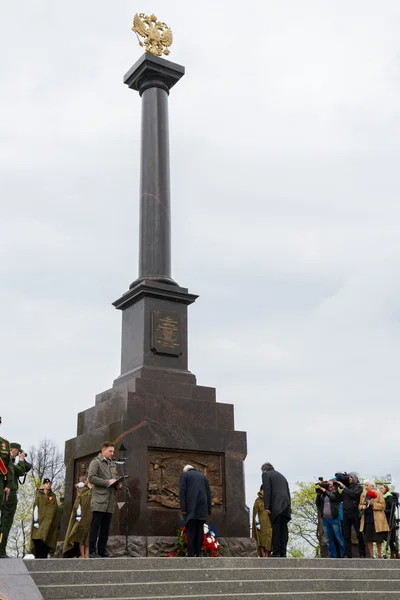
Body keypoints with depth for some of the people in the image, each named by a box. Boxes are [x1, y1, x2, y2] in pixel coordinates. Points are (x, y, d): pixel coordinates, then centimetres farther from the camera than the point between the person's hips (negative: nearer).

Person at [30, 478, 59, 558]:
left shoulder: (53, 496, 11)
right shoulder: (38, 494, 6)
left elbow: (52, 511, 6)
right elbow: (36, 508, -2)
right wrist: (36, 521, -11)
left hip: (49, 521, 2)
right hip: (39, 520, -2)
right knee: (38, 541, -13)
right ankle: (38, 558, -13)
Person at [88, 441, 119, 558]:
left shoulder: (112, 464, 23)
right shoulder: (96, 462, -1)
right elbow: (91, 477, -13)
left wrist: (117, 485, 7)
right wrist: (107, 482, -15)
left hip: (110, 501, 7)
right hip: (99, 500, -7)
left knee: (105, 527, 8)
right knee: (95, 525, -5)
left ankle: (102, 550, 13)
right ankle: (92, 551, -1)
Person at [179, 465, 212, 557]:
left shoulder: (184, 475, 8)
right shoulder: (203, 476, 21)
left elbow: (182, 492, -4)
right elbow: (208, 493, 14)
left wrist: (183, 508, -8)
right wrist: (209, 510, 12)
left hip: (190, 508, -4)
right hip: (202, 508, 4)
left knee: (191, 531, -5)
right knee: (199, 531, 5)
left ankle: (191, 554, -12)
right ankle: (198, 553, 0)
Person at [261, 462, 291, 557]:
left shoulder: (266, 475, 6)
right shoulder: (282, 476, 28)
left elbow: (267, 491, -7)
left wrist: (266, 507, -9)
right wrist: (288, 507, 19)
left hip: (276, 506, -7)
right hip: (286, 506, 7)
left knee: (276, 529, -6)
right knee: (284, 528, 6)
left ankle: (276, 552, -7)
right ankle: (283, 552, 5)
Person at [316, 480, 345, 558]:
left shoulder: (336, 492, 4)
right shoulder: (323, 494, 16)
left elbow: (333, 497, -15)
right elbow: (317, 503, 10)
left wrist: (324, 490, -7)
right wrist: (319, 493, 0)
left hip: (334, 519, -5)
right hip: (324, 519, 5)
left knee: (339, 538, -3)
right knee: (329, 540, 5)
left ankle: (343, 555, 3)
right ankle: (333, 556, 9)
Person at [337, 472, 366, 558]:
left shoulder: (358, 487, 2)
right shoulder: (346, 487, 14)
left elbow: (353, 494, -16)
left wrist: (343, 487, -12)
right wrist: (339, 486, 3)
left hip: (355, 513, -4)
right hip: (346, 513, 4)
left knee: (359, 534, 2)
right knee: (346, 535, 2)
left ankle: (362, 554, 9)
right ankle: (347, 554, 4)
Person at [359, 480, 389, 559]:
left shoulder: (378, 493, -2)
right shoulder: (363, 494, 12)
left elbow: (383, 505, -6)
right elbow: (359, 506, 18)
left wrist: (373, 504, -18)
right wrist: (362, 507, -5)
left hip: (377, 519, -4)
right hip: (367, 519, 4)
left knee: (378, 539, 0)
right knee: (368, 539, 2)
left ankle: (379, 555, 14)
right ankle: (371, 556, 11)